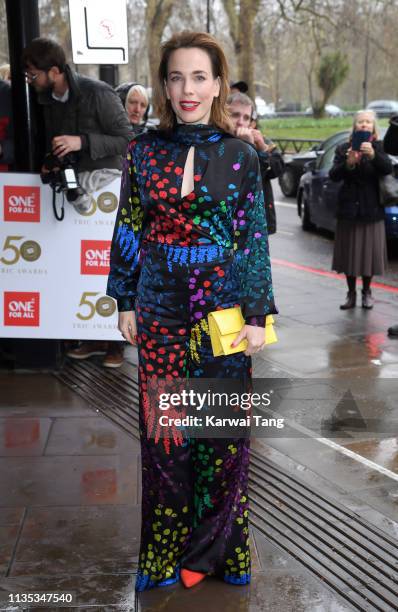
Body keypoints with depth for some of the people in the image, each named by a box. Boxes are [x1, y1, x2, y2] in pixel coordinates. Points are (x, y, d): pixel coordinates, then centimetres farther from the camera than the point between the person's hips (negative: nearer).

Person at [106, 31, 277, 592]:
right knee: (164, 422, 8)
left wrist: (256, 315, -5)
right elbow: (129, 230, 7)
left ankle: (211, 546, 24)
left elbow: (254, 239, -2)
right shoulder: (144, 151, 2)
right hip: (161, 308, 2)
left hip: (222, 311, -1)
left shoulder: (239, 156, -3)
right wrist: (125, 302, 6)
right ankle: (169, 547, 24)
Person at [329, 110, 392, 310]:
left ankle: (366, 292, 17)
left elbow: (387, 168, -15)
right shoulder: (343, 149, 4)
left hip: (371, 210, -1)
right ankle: (351, 293, 13)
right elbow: (333, 175, -5)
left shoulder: (378, 147, 2)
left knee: (369, 251, 2)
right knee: (349, 252, 2)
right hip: (349, 209, 1)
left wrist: (373, 155, -32)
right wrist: (348, 163, -24)